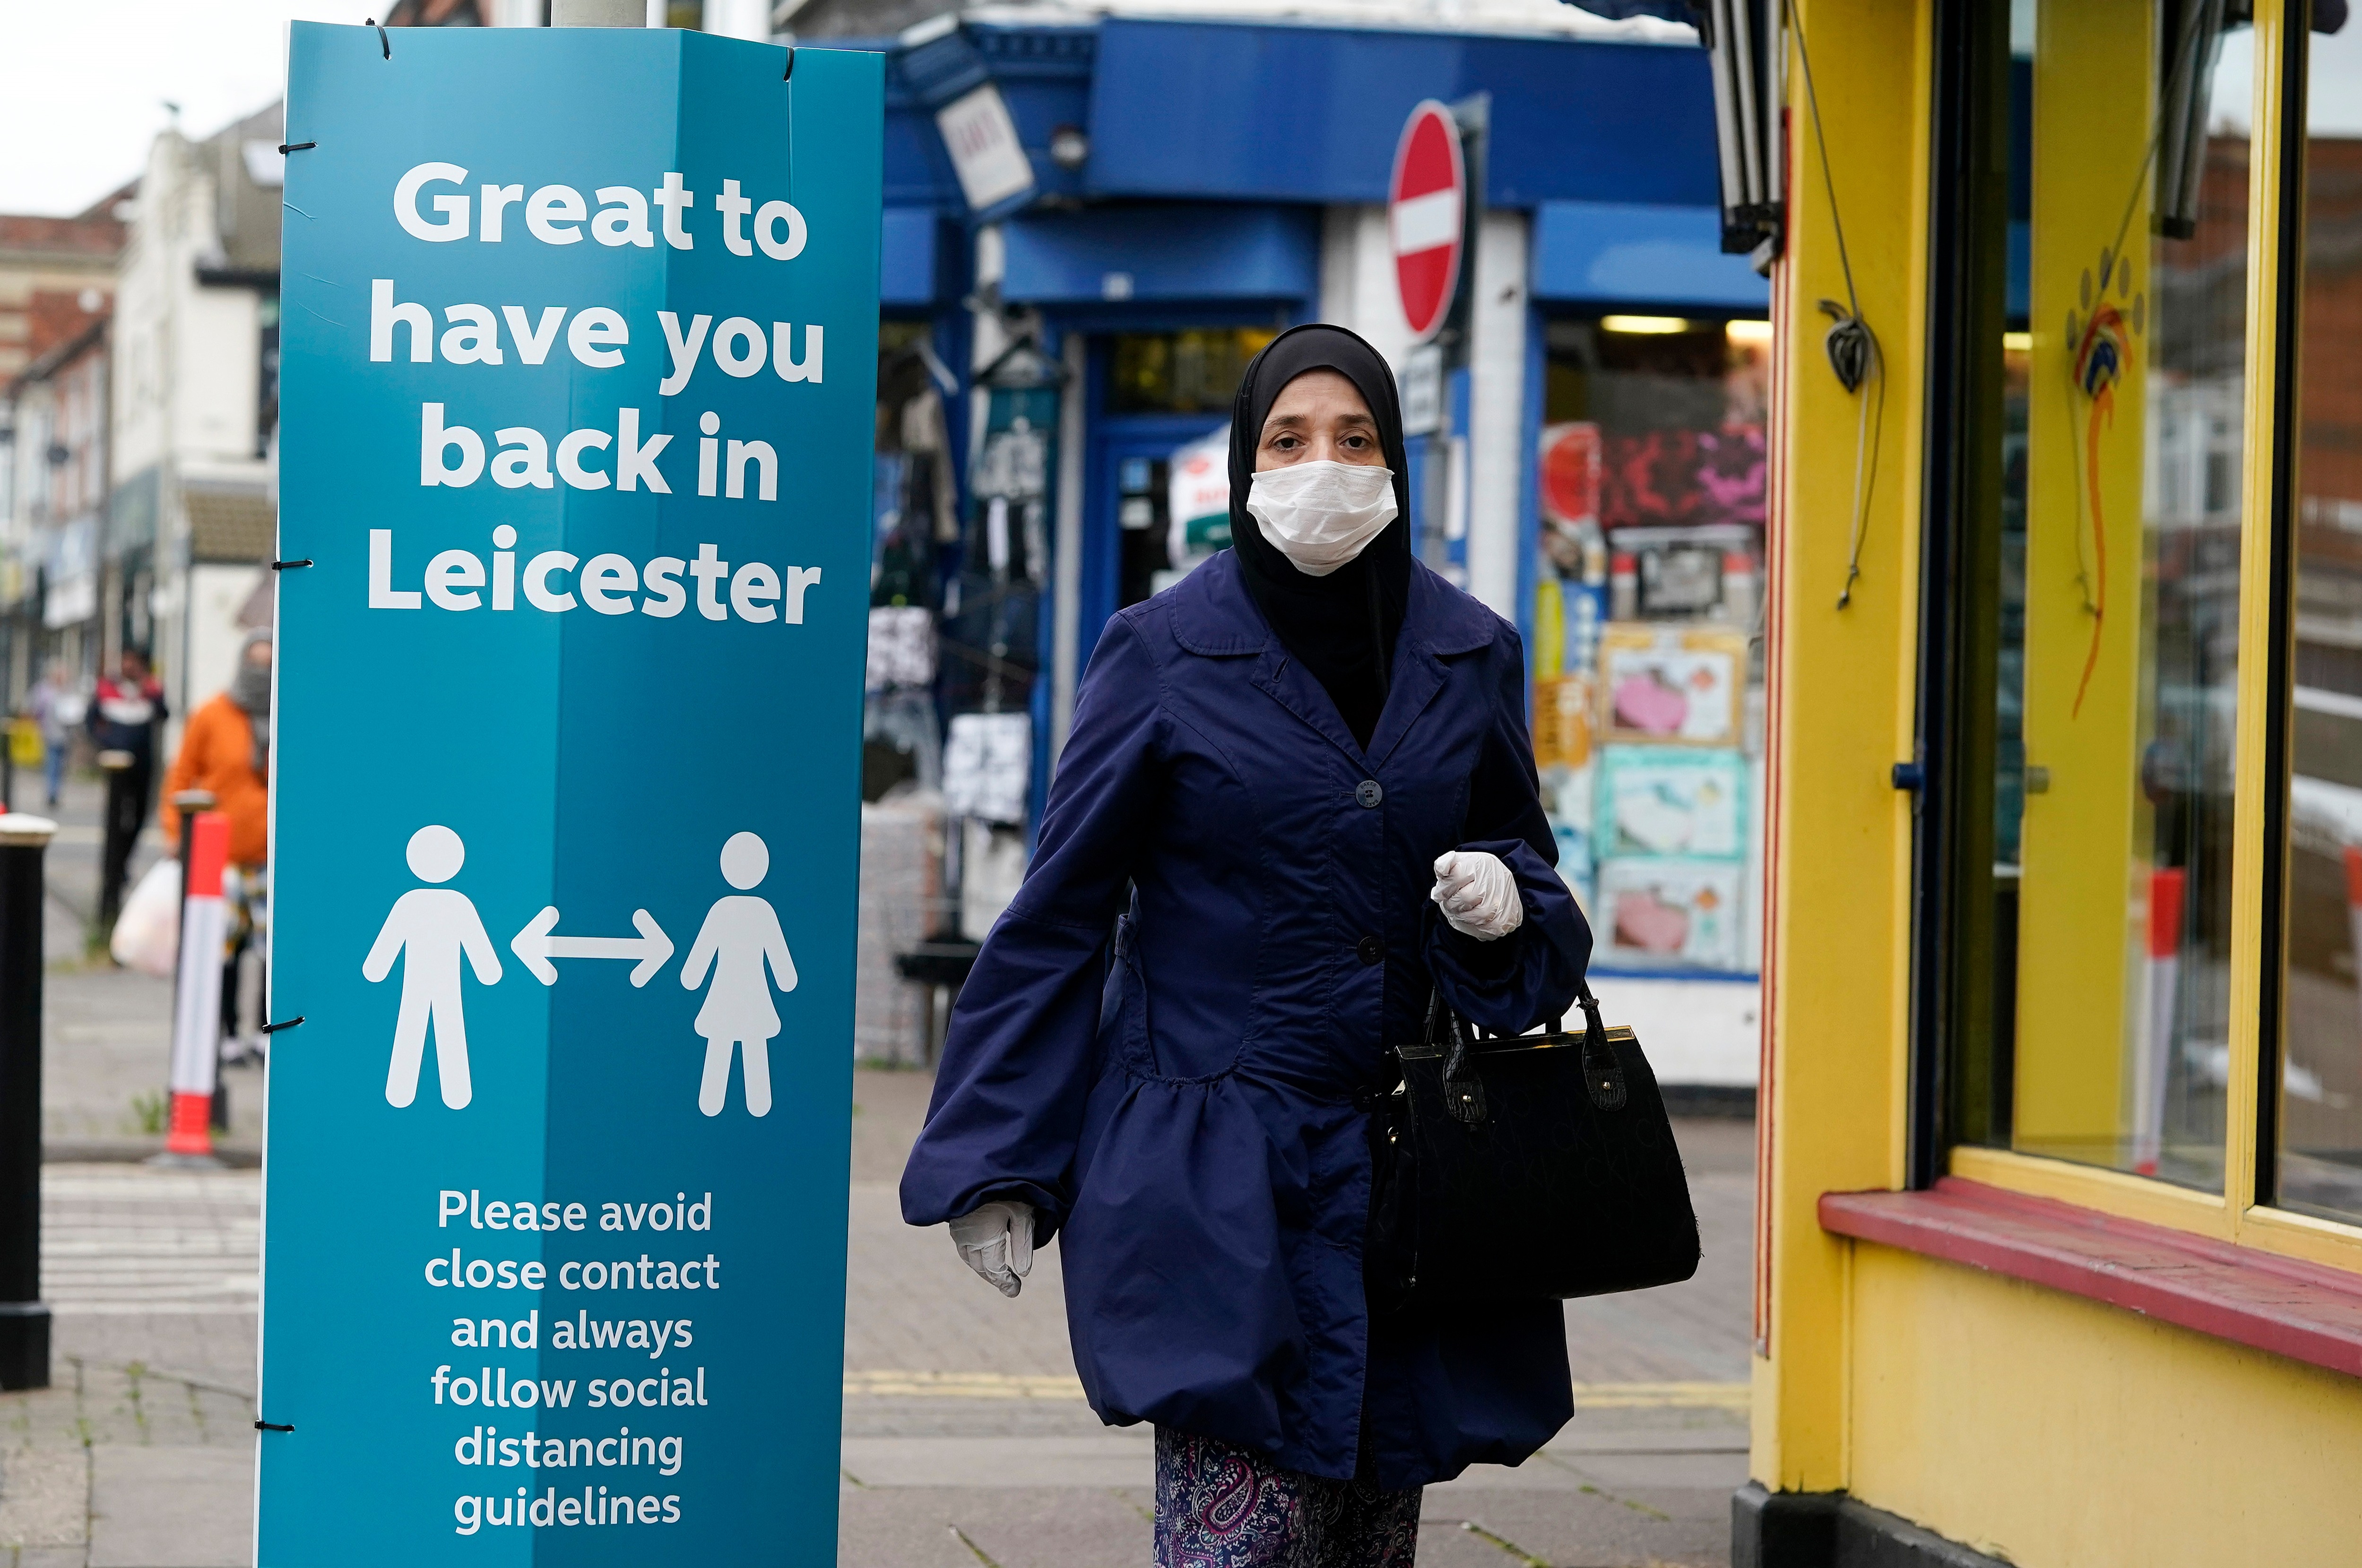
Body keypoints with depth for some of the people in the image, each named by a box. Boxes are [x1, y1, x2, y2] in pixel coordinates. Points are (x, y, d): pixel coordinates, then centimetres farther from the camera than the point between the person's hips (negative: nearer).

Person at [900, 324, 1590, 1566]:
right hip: (1215, 1177, -4)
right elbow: (1061, 916, 0)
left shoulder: (1470, 656, 8)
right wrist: (998, 1167, -3)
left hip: (1409, 1177, 4)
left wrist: (1505, 901, -7)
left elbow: (1529, 864, 19)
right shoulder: (1163, 655, -2)